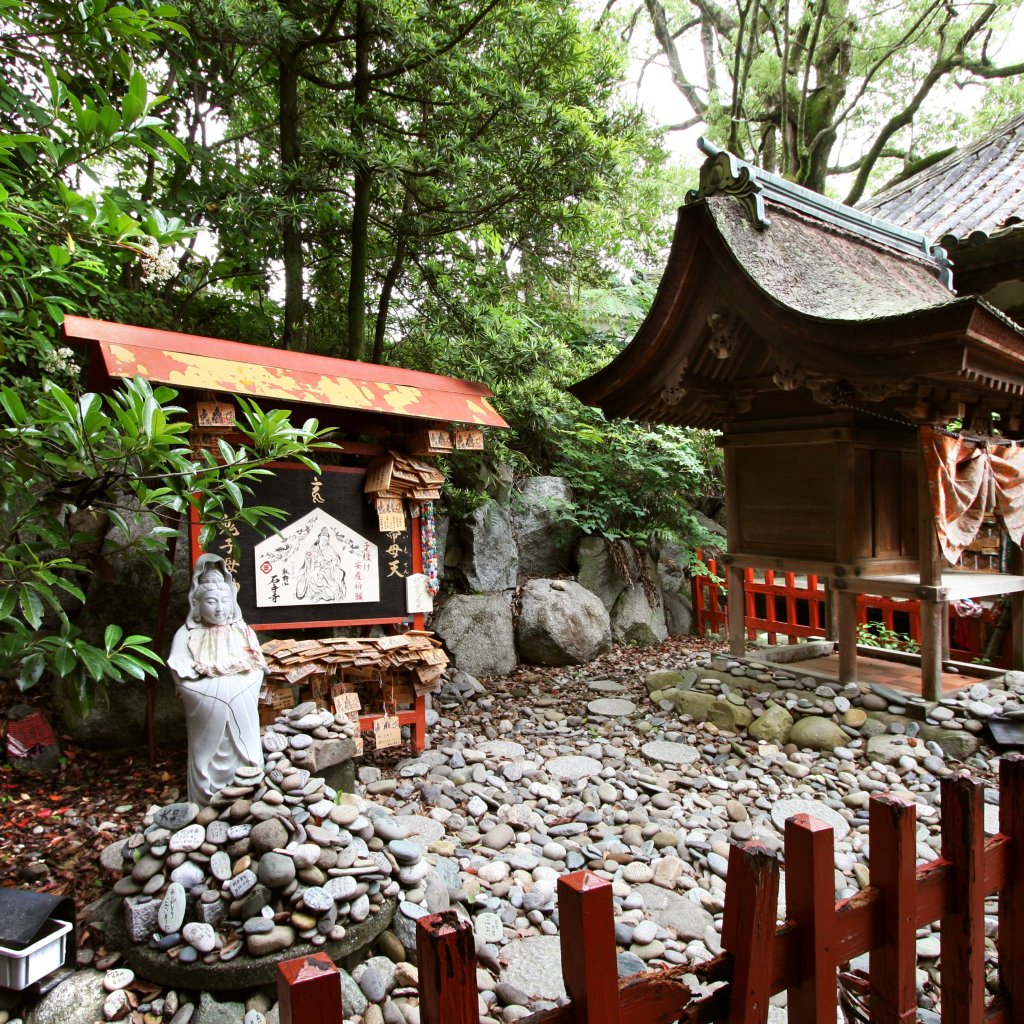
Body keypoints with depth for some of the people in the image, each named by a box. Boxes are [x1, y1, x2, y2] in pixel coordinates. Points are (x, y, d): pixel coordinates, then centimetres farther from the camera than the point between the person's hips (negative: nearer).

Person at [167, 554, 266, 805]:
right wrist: (215, 686, -10)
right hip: (208, 715, -2)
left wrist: (242, 688, -10)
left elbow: (258, 670, 2)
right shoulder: (187, 635, -2)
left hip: (242, 714, 2)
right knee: (210, 764, 4)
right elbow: (183, 679, -10)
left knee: (245, 763, 7)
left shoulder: (242, 632, 5)